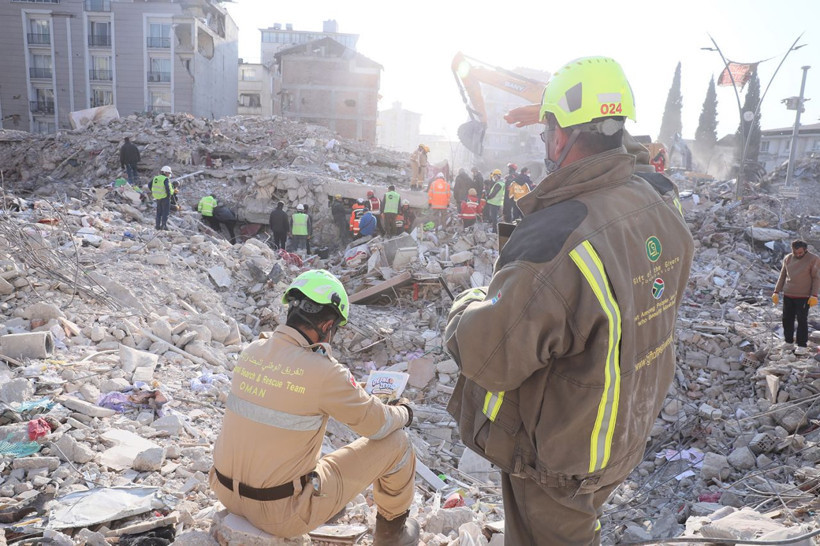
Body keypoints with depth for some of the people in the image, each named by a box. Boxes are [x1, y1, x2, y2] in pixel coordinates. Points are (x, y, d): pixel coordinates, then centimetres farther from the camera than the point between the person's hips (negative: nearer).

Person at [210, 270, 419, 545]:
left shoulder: (252, 351, -4)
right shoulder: (323, 371, -24)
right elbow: (378, 425, -10)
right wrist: (403, 411, 12)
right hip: (283, 514, -7)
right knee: (395, 442, 4)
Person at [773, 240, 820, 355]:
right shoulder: (788, 258, 7)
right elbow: (782, 276, 13)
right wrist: (776, 292, 9)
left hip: (803, 297, -5)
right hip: (788, 295, 5)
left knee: (802, 320, -2)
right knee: (787, 319, 8)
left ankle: (802, 346, 4)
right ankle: (789, 342, 20)